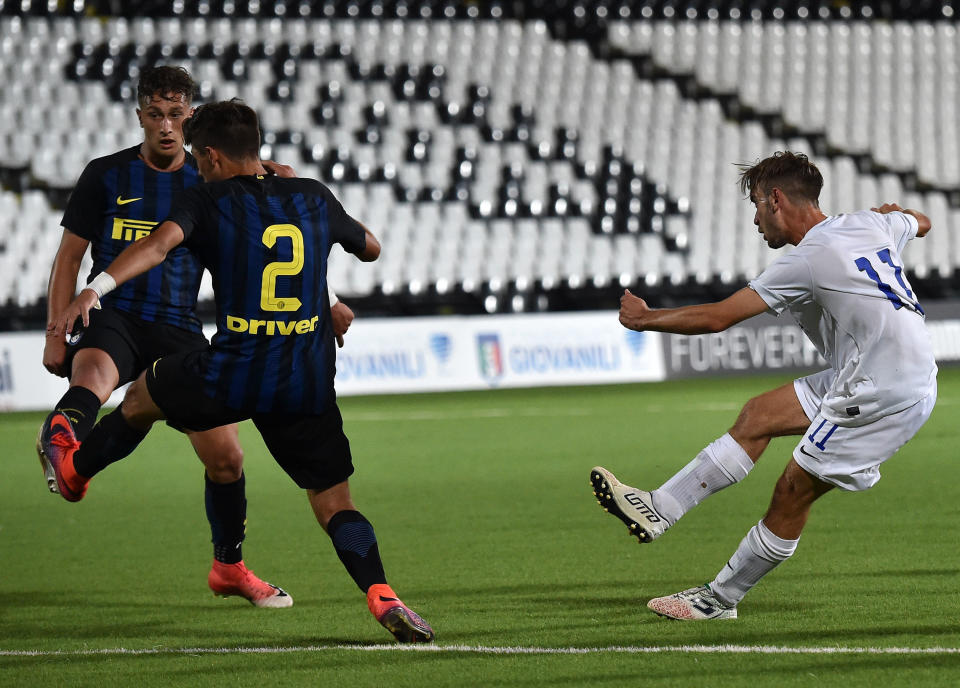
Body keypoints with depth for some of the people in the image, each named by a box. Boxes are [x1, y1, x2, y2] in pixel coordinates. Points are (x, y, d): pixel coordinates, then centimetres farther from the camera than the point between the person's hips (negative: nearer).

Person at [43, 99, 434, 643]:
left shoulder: (210, 201, -2)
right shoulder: (314, 197, 9)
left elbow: (162, 241, -22)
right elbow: (370, 248, 26)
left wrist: (98, 287, -33)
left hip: (233, 374, -2)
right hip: (308, 386, 2)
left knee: (143, 395, 28)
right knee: (335, 502, 4)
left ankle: (73, 466, 50)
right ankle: (381, 595, -19)